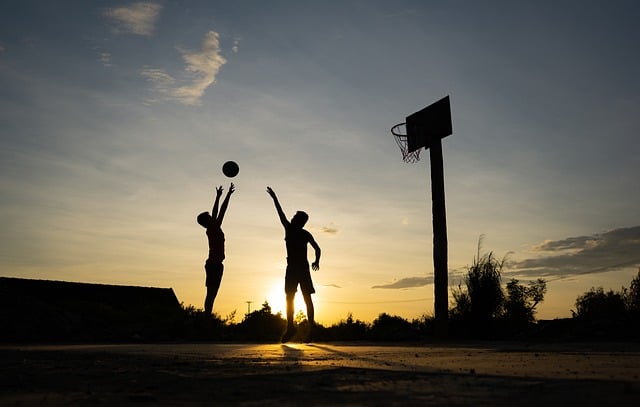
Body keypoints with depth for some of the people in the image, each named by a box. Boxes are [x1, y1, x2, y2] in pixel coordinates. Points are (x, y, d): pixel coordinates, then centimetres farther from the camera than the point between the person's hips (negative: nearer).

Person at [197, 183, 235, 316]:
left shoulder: (211, 229, 13)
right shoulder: (214, 229, -9)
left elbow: (216, 213, 22)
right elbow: (222, 211, -10)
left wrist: (218, 197, 26)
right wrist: (229, 194, -6)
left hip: (212, 264, 9)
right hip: (215, 264, -9)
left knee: (211, 293, 9)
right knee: (212, 293, -11)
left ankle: (207, 317, 10)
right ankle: (207, 318, -12)